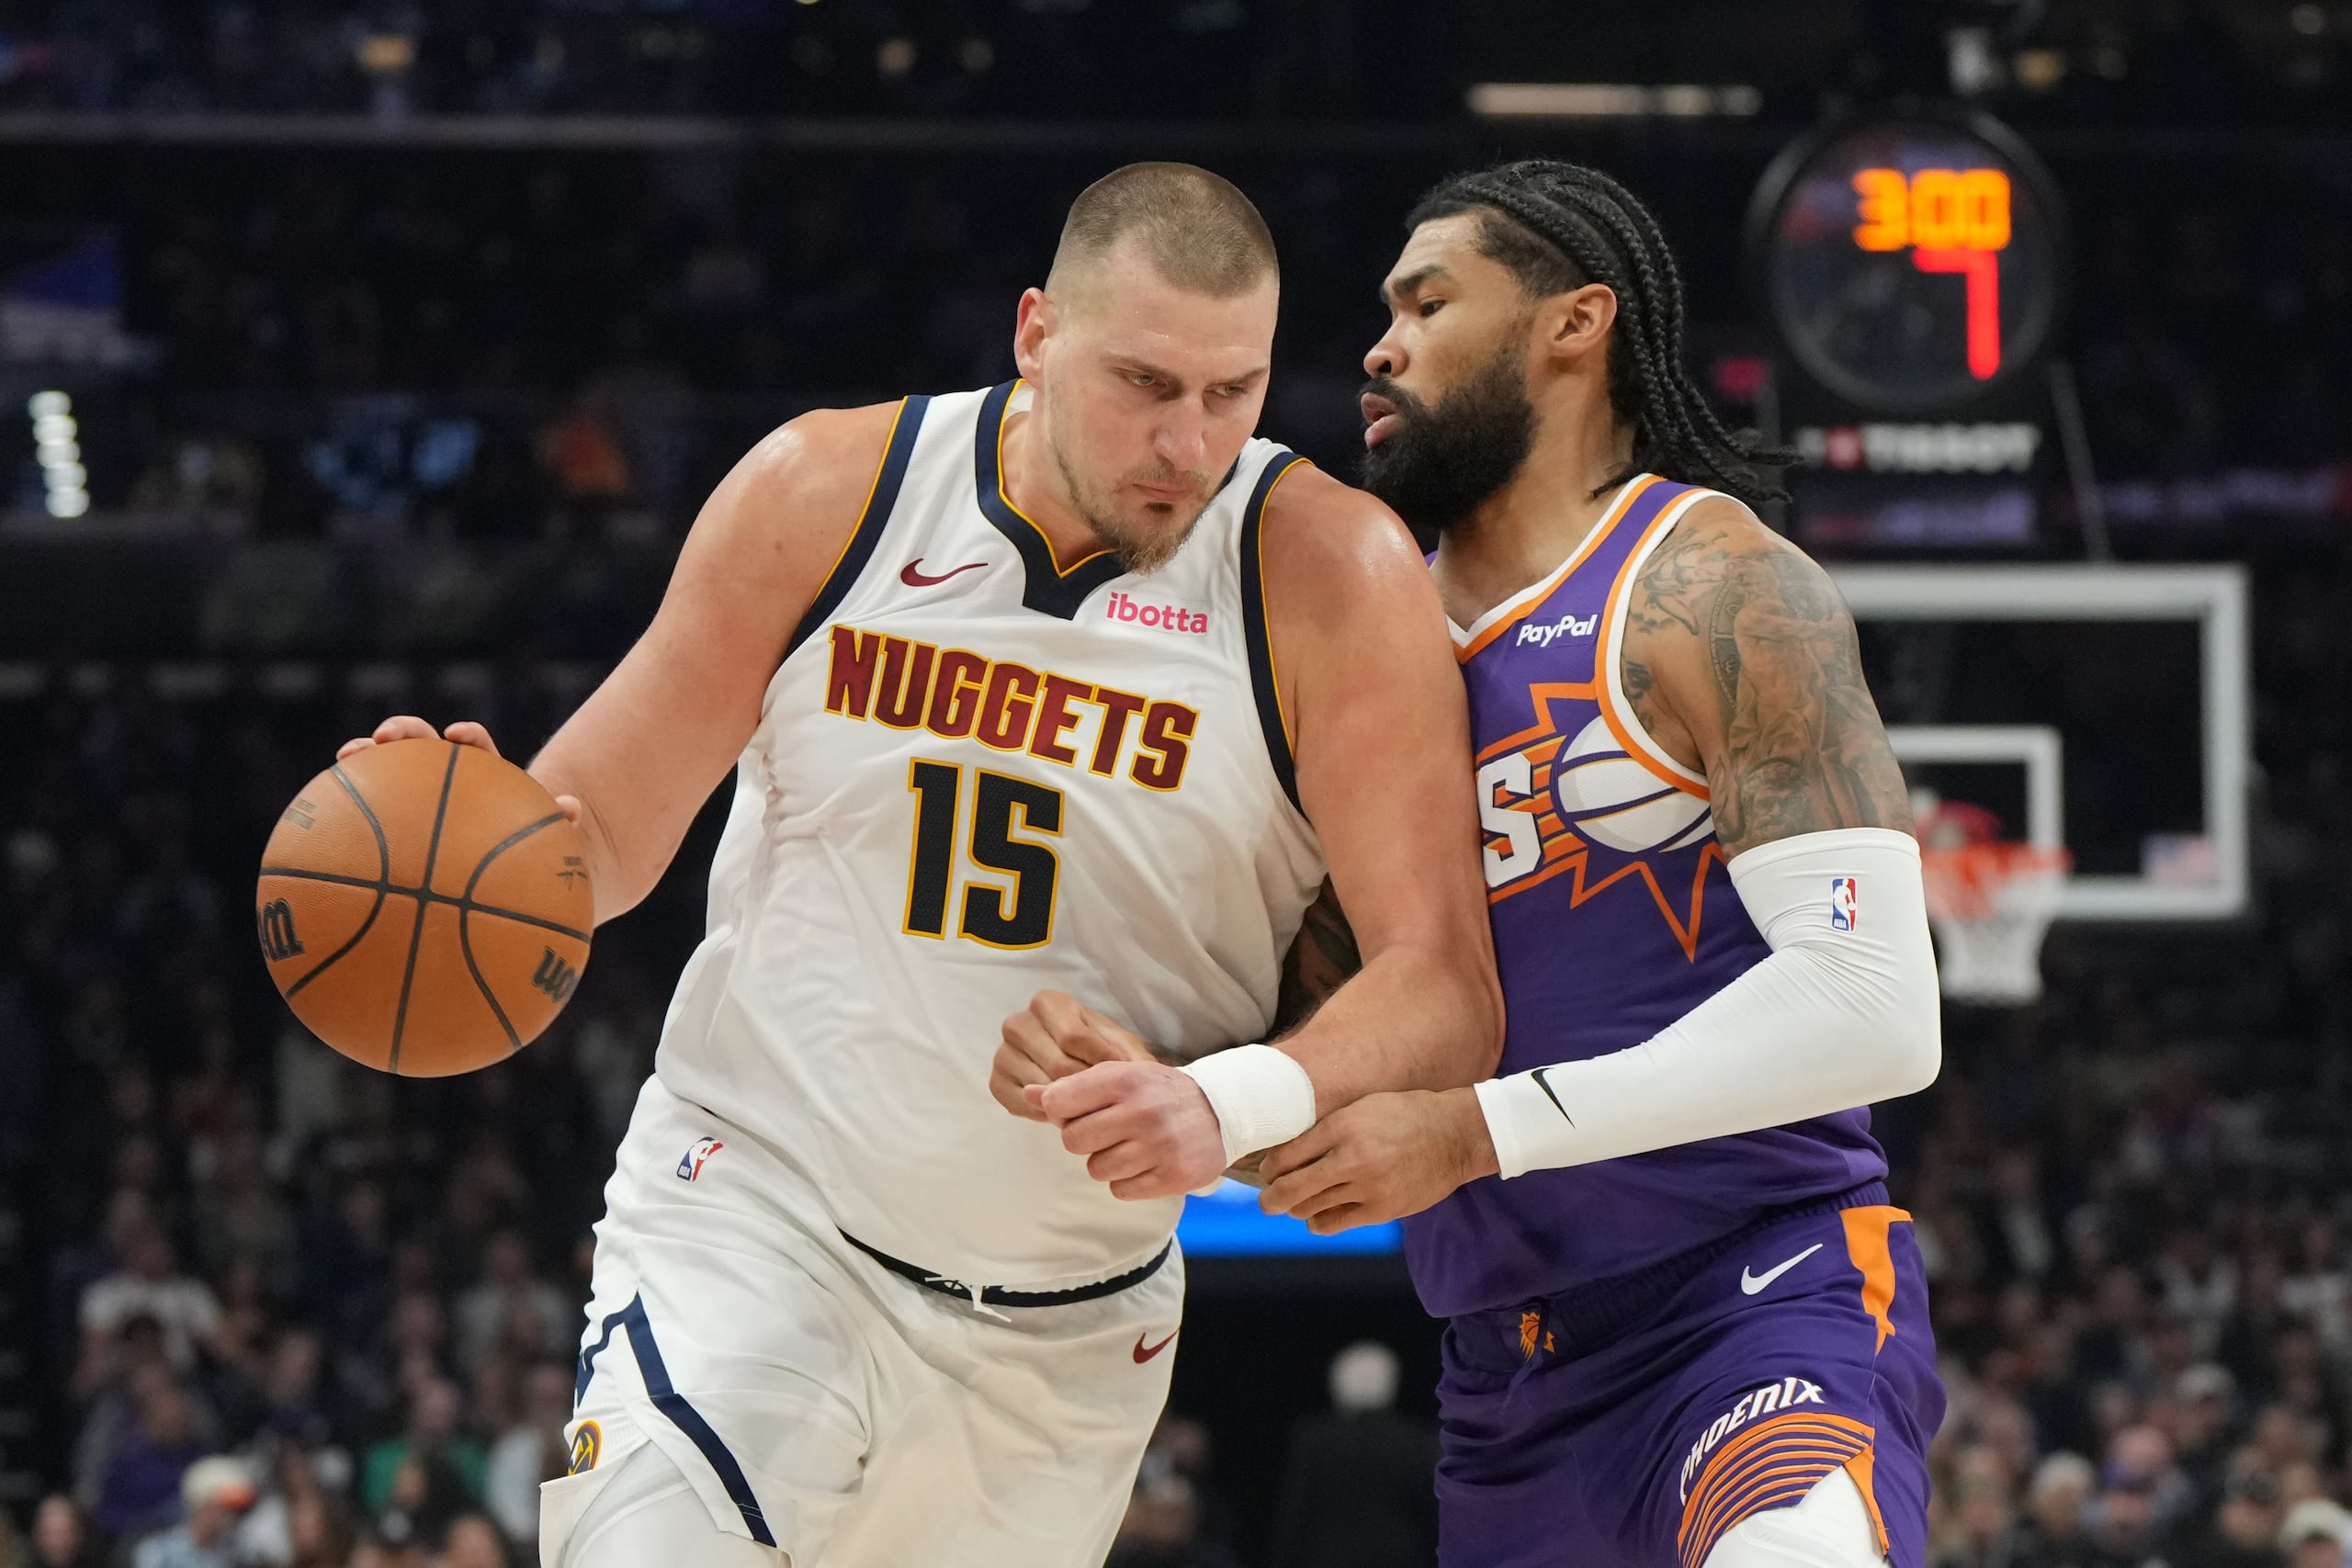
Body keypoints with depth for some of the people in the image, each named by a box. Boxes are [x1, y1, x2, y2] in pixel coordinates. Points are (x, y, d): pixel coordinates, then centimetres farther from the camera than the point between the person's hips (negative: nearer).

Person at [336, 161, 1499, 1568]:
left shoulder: (1330, 576, -15)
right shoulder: (823, 495, -9)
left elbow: (1447, 990, -19)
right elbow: (608, 831, 1)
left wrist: (1230, 1107, -39)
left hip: (1068, 1332, 1)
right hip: (758, 1202, -1)